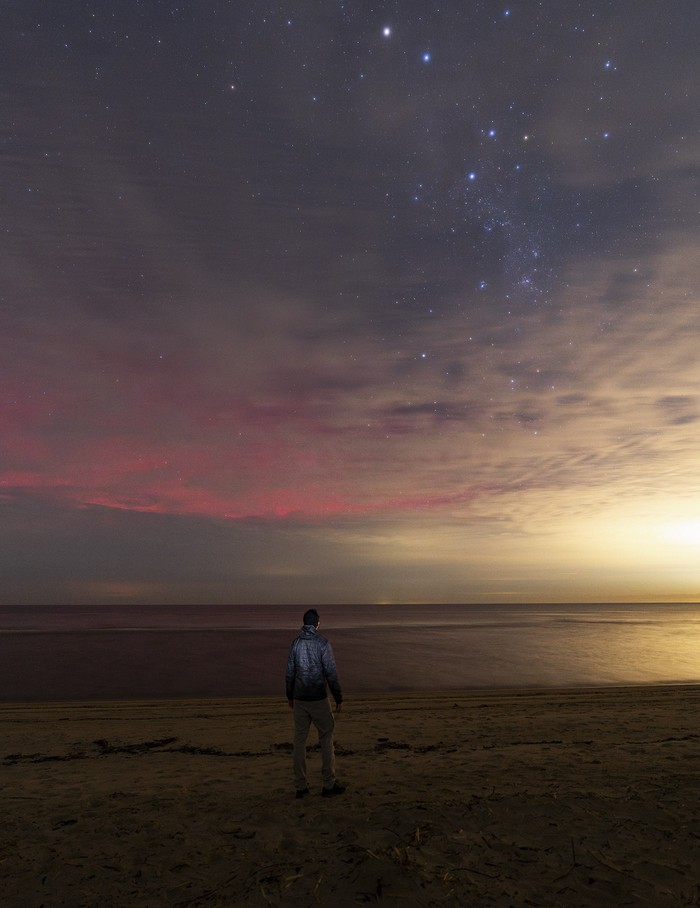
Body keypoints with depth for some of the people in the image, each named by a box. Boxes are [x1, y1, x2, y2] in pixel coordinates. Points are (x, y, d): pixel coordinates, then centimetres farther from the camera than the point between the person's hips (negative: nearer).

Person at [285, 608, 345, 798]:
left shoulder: (295, 642, 0)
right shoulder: (322, 643, -13)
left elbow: (290, 671, 7)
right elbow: (331, 673, -13)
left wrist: (289, 695, 20)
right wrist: (339, 698, -4)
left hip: (299, 699, 4)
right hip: (318, 698, -4)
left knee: (299, 740, 11)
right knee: (326, 738, 10)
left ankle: (301, 786, 18)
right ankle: (329, 784, 14)